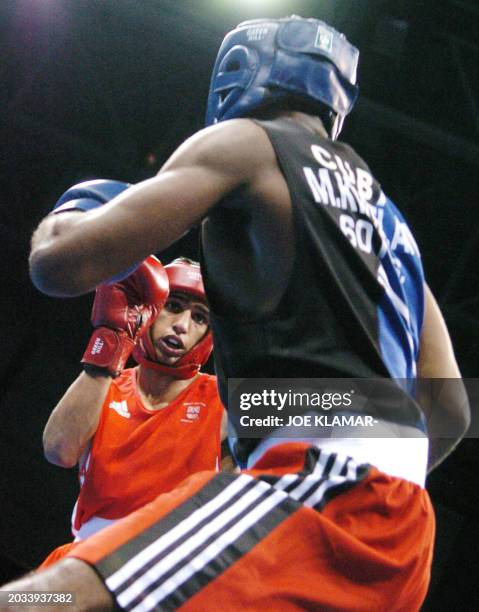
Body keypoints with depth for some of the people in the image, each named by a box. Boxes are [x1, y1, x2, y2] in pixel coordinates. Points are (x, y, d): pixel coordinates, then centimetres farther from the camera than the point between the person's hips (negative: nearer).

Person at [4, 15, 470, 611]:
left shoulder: (246, 143, 6)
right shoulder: (382, 209, 28)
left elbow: (62, 264, -3)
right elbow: (450, 410, 24)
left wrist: (57, 226, 20)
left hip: (325, 476, -9)